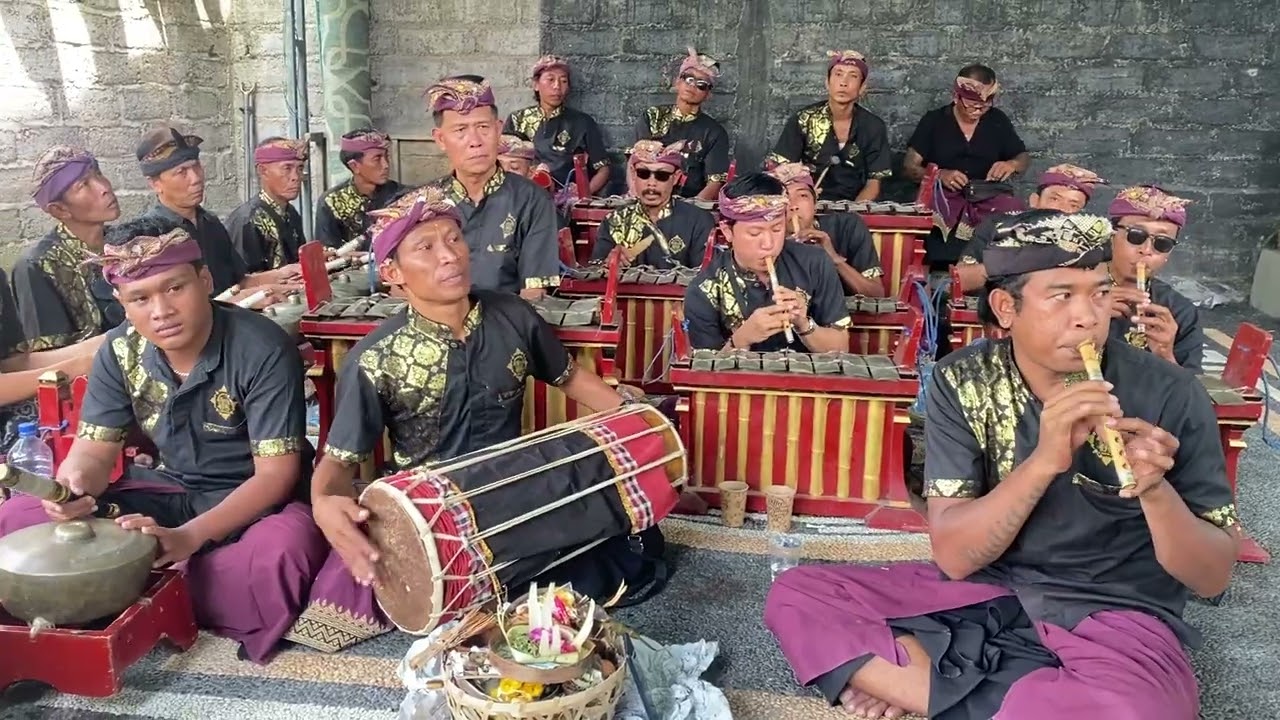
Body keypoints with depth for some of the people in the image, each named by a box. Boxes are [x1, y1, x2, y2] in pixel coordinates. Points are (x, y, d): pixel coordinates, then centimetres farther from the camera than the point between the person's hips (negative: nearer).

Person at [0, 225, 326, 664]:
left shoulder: (262, 350, -22)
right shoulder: (120, 351, -5)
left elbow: (275, 473, -22)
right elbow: (94, 448, -1)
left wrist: (189, 537, -33)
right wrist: (74, 481, -27)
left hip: (259, 502, -4)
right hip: (173, 492, 5)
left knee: (282, 549, -40)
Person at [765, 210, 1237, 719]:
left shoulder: (1170, 396, -10)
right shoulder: (959, 384, -7)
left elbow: (1212, 578, -6)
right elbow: (955, 556, -12)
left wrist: (1155, 489, -27)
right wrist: (1045, 461, -27)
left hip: (1114, 620, -3)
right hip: (980, 594, 3)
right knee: (795, 597, -12)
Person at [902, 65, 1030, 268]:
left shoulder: (998, 121, 13)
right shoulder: (934, 120, 6)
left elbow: (1024, 158, 21)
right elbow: (909, 166, 2)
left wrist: (1012, 164, -5)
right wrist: (939, 175, -18)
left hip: (989, 198, 3)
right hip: (943, 199, -3)